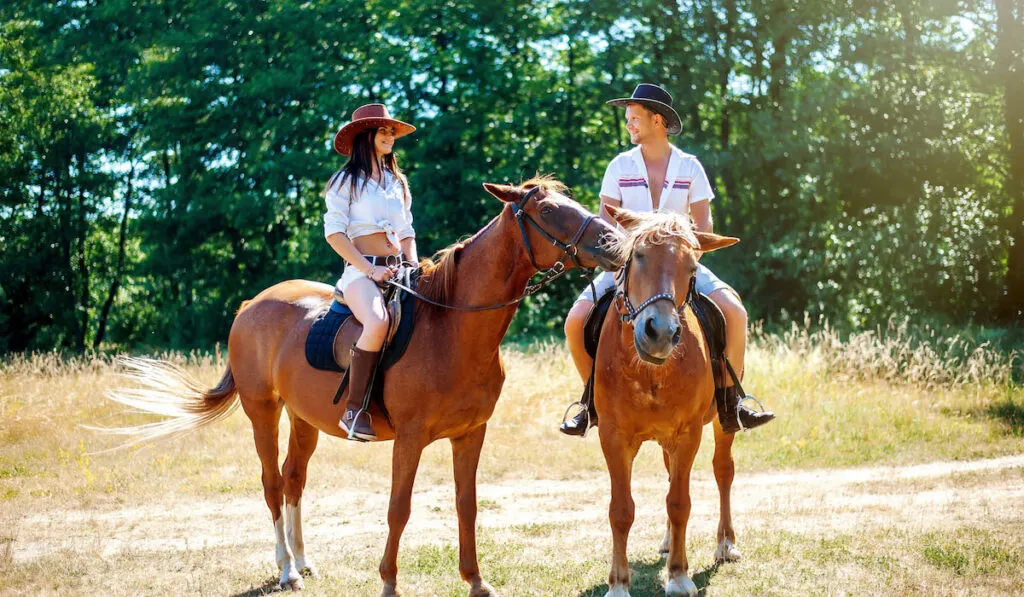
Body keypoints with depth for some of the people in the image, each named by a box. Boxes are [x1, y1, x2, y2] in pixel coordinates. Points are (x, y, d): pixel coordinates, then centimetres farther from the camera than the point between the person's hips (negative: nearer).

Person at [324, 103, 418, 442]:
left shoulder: (397, 182, 20)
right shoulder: (347, 180, 1)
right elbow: (333, 232, -7)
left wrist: (414, 267, 4)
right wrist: (369, 270, -15)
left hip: (398, 270, 7)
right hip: (361, 271, -7)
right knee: (378, 323, -37)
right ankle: (354, 410, -31)